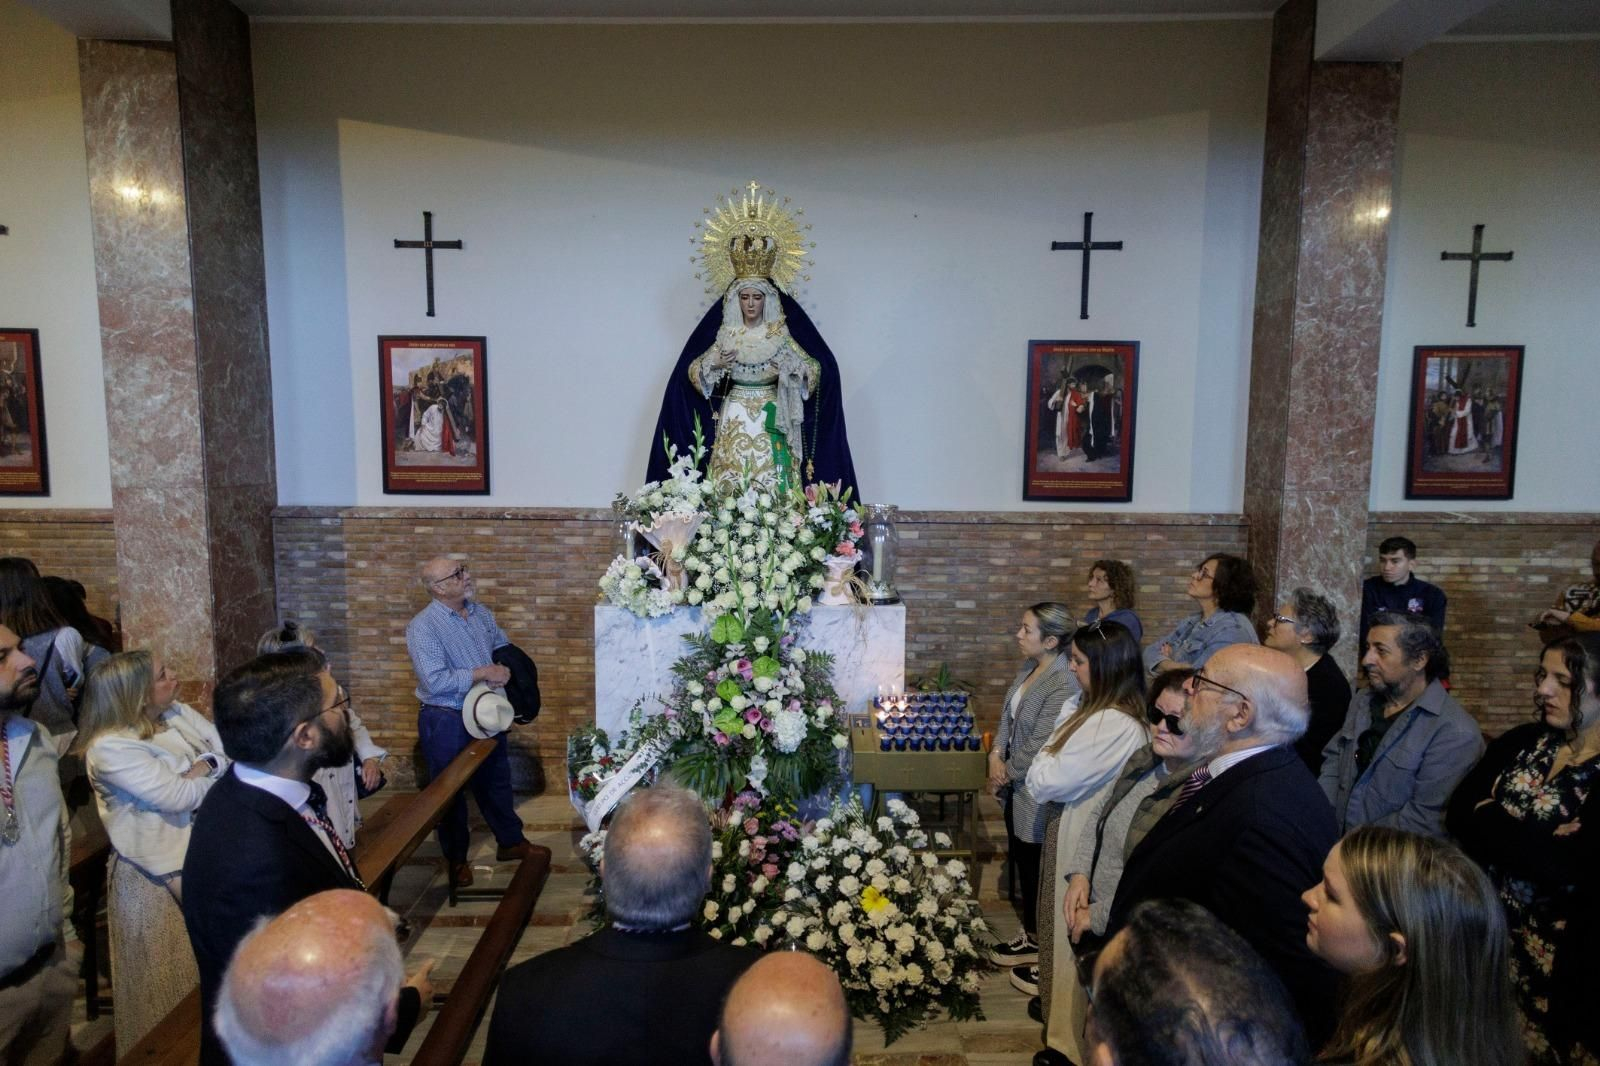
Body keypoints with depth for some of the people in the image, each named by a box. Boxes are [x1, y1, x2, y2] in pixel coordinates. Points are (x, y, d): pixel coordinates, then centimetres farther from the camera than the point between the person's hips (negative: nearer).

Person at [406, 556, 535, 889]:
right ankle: (456, 858, 29)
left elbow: (504, 646, 14)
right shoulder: (423, 627, -20)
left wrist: (503, 670, -8)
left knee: (496, 780, 19)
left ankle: (510, 842, 37)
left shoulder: (480, 612, 2)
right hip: (446, 721, -6)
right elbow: (435, 681, -28)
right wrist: (484, 672, -23)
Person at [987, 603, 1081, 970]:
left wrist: (1008, 771, -11)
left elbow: (1040, 744, -24)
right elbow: (1008, 714, 10)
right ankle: (1031, 932, 39)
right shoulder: (1029, 667, 1)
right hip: (1016, 786, 9)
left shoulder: (1063, 685, -26)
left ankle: (1036, 941, 28)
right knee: (1020, 857, 21)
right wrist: (996, 754, -3)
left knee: (1034, 865, 8)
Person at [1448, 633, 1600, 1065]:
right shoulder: (1521, 742, 2)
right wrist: (1536, 840, -20)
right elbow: (1458, 813, -5)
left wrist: (1489, 821, -14)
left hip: (1559, 956, -4)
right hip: (1486, 934, 4)